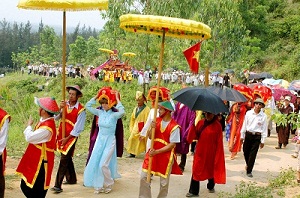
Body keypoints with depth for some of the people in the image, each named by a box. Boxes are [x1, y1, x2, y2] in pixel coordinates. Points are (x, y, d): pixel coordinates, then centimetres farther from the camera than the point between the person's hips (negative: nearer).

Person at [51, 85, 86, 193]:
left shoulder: (80, 110, -12)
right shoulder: (65, 104, 3)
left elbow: (78, 127, -11)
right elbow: (56, 117, -4)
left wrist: (67, 138, -12)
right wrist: (60, 108, -21)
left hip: (71, 136, -6)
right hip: (61, 135, 6)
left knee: (64, 159, -10)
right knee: (67, 158, 18)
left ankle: (58, 185, -11)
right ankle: (71, 179, 34)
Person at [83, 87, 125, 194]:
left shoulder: (114, 115, -12)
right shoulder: (100, 112, 3)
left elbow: (122, 112, -33)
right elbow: (88, 106, 3)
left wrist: (117, 99, -24)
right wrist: (96, 96, -2)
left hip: (109, 141, -5)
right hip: (99, 140, 5)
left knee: (103, 164, -10)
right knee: (95, 164, 4)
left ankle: (109, 184, 14)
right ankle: (99, 185, 18)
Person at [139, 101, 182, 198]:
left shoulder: (174, 126, -15)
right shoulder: (157, 120, 2)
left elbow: (171, 145, -15)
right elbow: (150, 137, 5)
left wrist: (157, 152, -20)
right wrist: (152, 128, -15)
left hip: (166, 156, -4)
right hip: (153, 153, 5)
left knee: (164, 182, 9)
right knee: (144, 176, 3)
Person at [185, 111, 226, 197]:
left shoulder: (217, 125, -10)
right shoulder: (200, 122, 1)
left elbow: (219, 142, -9)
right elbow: (195, 136, 1)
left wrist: (217, 154, -10)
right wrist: (193, 127, -16)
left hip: (211, 152, -2)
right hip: (200, 151, 2)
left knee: (211, 169, 17)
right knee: (196, 170, 0)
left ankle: (211, 186, 41)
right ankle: (193, 191, 6)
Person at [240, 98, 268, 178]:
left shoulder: (263, 116, -5)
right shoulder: (248, 113, -1)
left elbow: (264, 129, -1)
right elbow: (244, 125, 5)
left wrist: (262, 141, -2)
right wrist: (242, 136, 7)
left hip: (257, 136, -2)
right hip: (248, 135, 2)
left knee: (253, 154, 0)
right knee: (246, 152, 12)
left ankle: (249, 171, 10)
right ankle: (248, 164, 41)